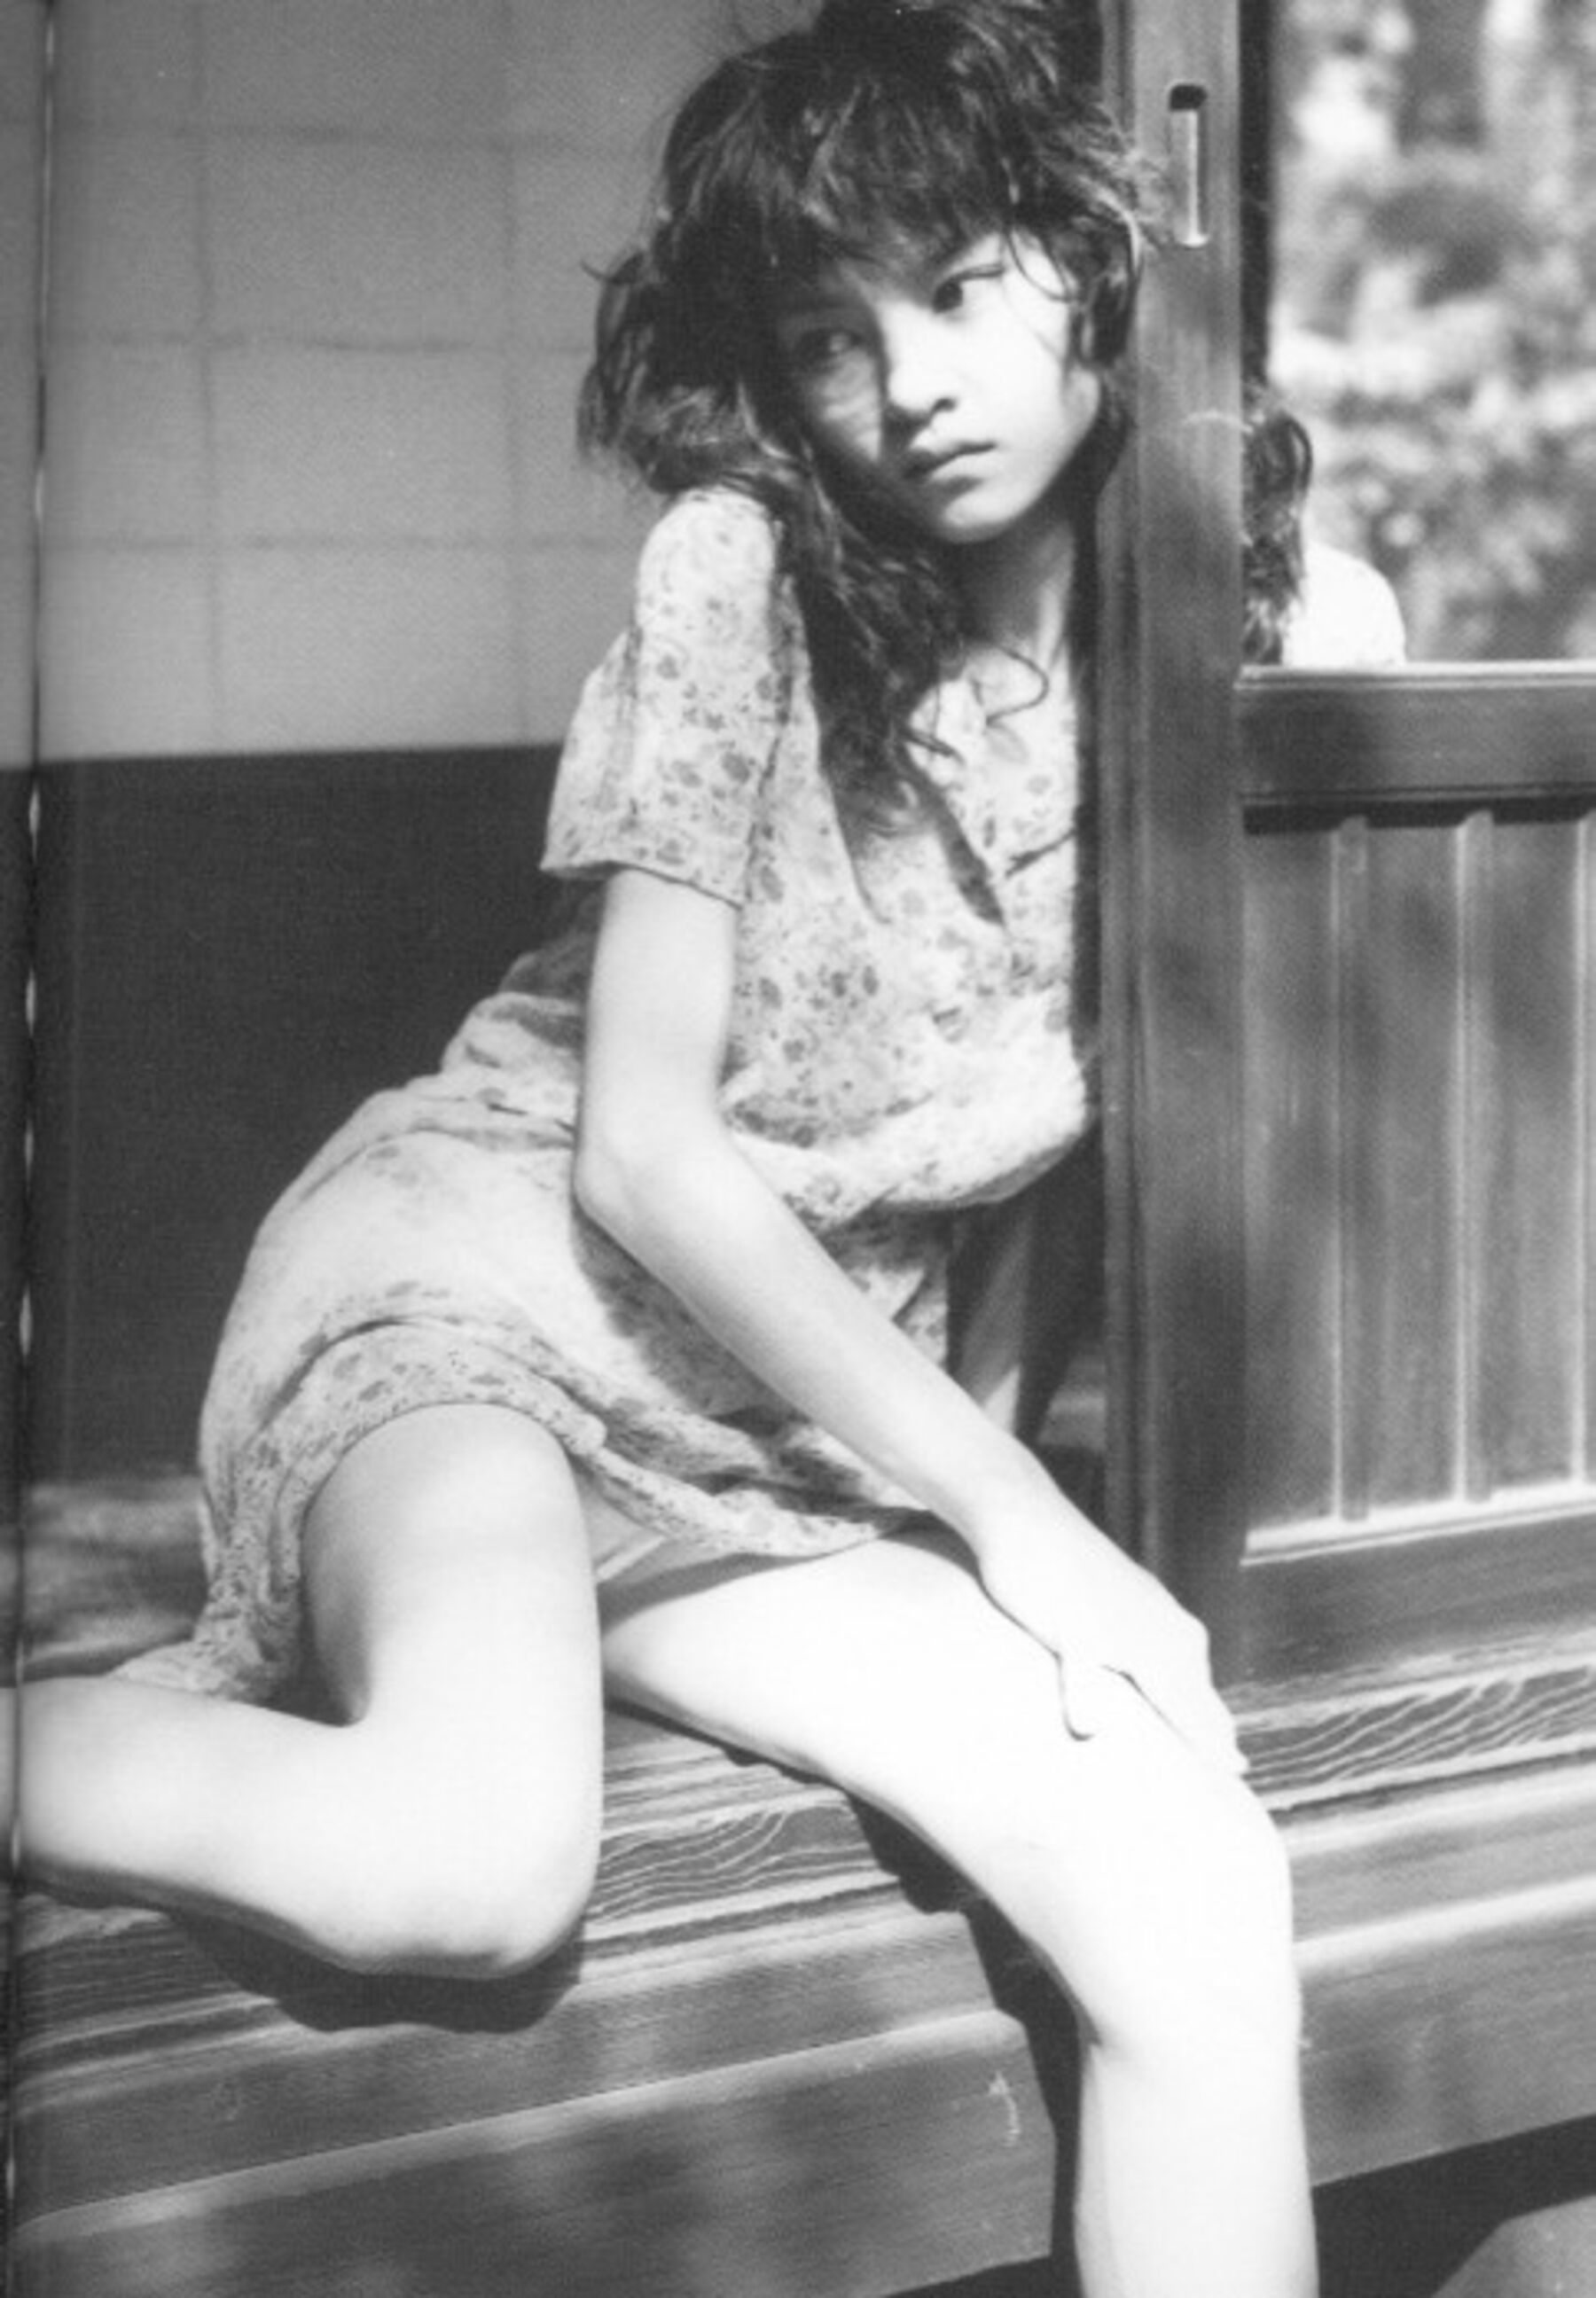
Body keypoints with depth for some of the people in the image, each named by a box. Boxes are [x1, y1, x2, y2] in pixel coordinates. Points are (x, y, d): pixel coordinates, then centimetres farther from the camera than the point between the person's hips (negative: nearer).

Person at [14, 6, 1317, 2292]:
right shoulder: (746, 573, -12)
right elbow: (644, 1151, -14)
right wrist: (1013, 1515, -12)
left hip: (810, 1406, 4)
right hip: (474, 1275, -4)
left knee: (1204, 1905, -20)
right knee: (470, 1855, -34)